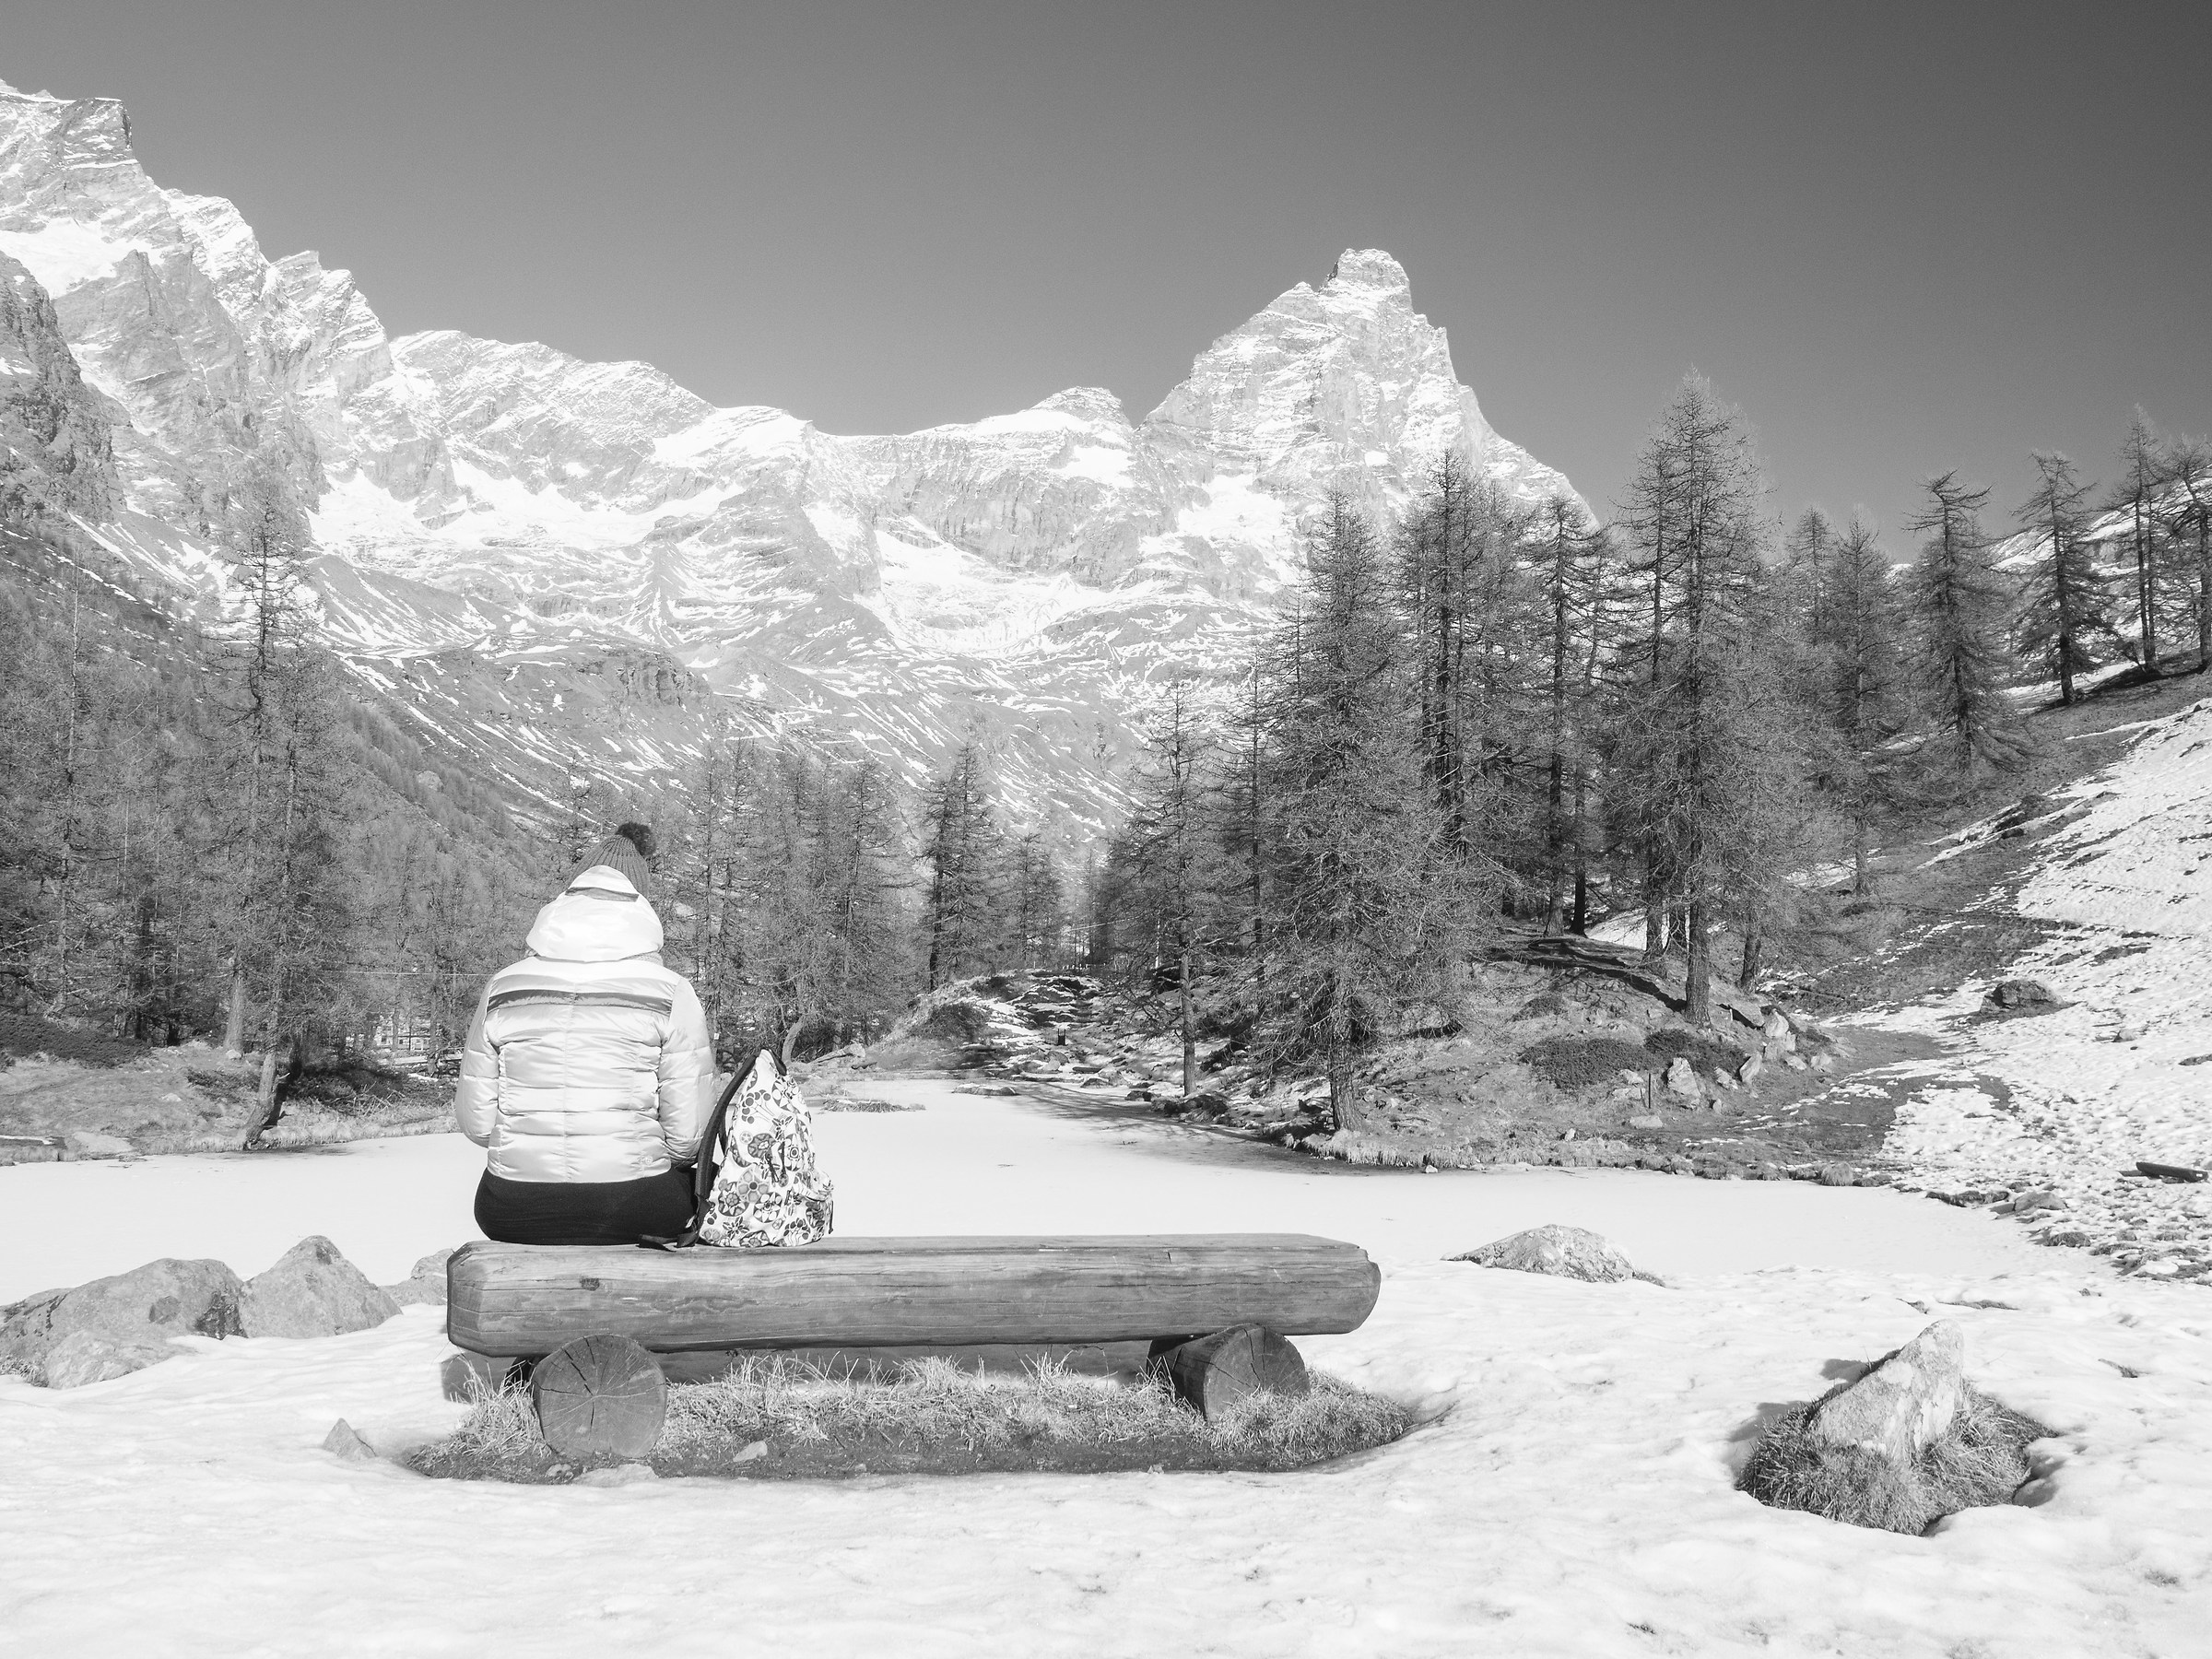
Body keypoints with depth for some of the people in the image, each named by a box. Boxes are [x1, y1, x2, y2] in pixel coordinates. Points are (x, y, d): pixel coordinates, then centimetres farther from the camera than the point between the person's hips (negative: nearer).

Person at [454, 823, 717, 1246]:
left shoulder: (503, 986, 0)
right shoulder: (671, 992, -6)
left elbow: (475, 1122, 2)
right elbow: (689, 1134, -8)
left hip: (513, 1216, 2)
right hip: (633, 1215, -2)